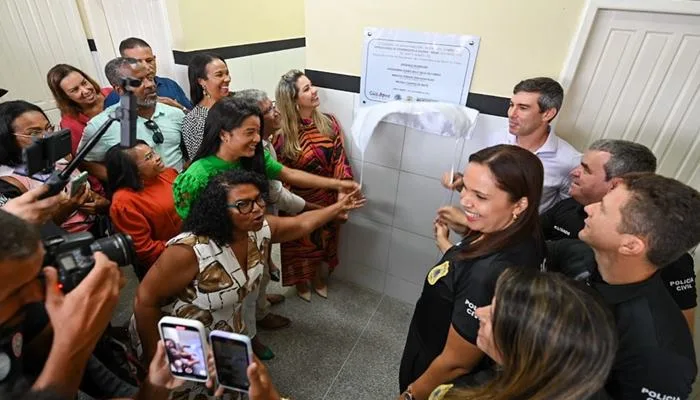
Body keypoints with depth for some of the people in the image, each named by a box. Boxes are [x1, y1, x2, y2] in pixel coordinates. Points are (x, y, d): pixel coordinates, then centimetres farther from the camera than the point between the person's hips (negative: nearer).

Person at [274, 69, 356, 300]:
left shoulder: (329, 122, -7)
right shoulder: (283, 133, -18)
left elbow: (340, 159, -7)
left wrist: (343, 193, -17)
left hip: (327, 197, 4)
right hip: (299, 201, -3)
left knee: (323, 239, 23)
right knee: (300, 243, 18)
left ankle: (318, 277, 51)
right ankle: (301, 282, 46)